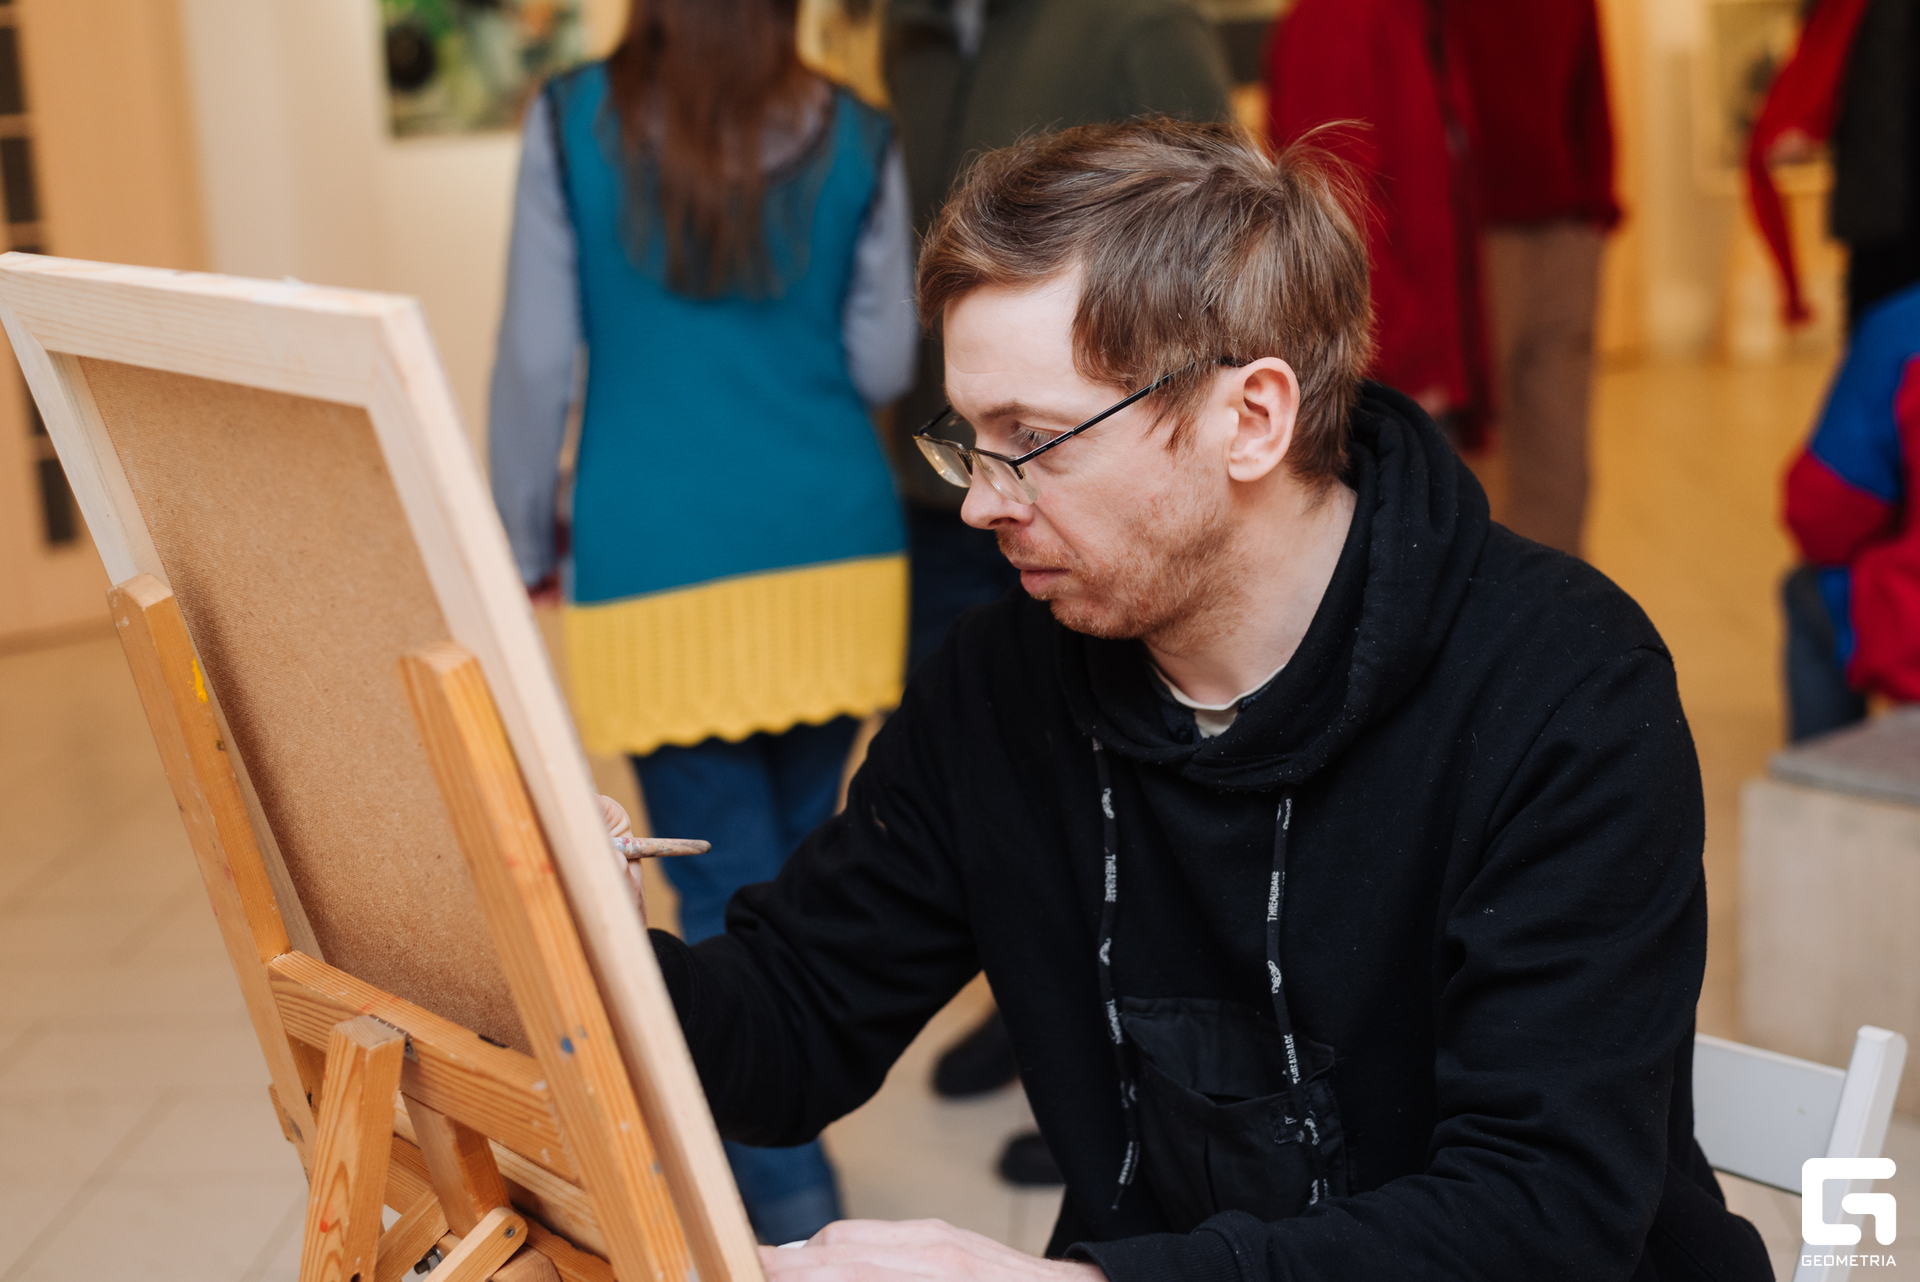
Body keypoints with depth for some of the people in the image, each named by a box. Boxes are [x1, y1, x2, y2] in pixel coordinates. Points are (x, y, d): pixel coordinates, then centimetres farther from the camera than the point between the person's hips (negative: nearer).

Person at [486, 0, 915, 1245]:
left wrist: (526, 538, 10)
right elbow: (884, 364, 5)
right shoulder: (856, 137, 2)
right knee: (798, 855, 15)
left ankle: (791, 1198, 3)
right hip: (835, 554, 2)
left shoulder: (574, 121, -2)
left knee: (729, 880, 1)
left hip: (657, 564, -2)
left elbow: (538, 358, -2)